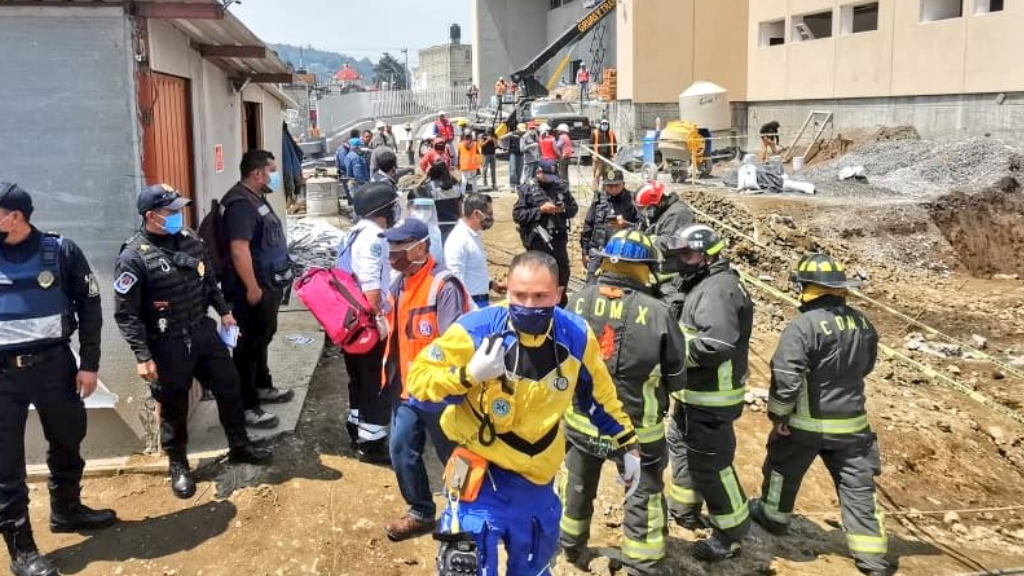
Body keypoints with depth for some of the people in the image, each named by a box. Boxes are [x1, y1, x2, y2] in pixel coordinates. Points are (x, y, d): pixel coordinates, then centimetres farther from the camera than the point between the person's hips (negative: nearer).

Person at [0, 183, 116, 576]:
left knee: (67, 441, 17)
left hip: (54, 363, 1)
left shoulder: (60, 251, -5)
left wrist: (89, 364, -3)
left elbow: (89, 308, 1)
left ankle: (66, 508, 41)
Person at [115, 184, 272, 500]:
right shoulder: (133, 257, -17)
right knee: (174, 407, 8)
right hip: (167, 344, -6)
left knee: (229, 387, 14)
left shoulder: (190, 240, 2)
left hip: (203, 332, 6)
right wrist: (143, 357, -18)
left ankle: (239, 446, 35)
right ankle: (179, 466, 29)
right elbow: (125, 314, -16)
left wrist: (224, 311, 16)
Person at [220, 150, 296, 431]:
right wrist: (252, 287, -27)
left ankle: (263, 387, 38)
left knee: (262, 339, 22)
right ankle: (247, 406, 4)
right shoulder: (241, 203, -21)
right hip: (253, 289, -11)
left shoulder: (257, 198, 12)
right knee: (249, 345, -3)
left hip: (268, 284, 11)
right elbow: (239, 249, -28)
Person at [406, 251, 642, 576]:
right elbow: (418, 383, -17)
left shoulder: (576, 336, -9)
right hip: (482, 478, -4)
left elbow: (599, 395, 9)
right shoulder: (476, 331, -22)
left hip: (538, 481, 4)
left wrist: (627, 446, 13)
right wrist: (468, 375, -33)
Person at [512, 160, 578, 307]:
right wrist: (540, 210, -17)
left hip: (559, 240, 4)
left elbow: (574, 208, 15)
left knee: (562, 273, 14)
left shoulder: (560, 186, 9)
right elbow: (517, 214, -9)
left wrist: (564, 208, -8)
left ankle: (562, 306, 32)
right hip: (537, 241, -4)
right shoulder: (527, 189, -3)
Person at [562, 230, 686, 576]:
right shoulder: (658, 313, -19)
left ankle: (572, 548, 47)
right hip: (637, 428, -3)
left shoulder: (578, 302, -11)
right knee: (644, 499, 15)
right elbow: (677, 379, -9)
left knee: (577, 487, 26)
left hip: (582, 420, 4)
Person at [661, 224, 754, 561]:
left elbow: (717, 344, -33)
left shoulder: (718, 289, -22)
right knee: (680, 444, 25)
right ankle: (684, 510, 42)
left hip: (711, 397, -11)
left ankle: (731, 534, 12)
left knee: (710, 464, -2)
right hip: (693, 392, 11)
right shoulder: (702, 284, 12)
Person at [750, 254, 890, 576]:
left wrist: (778, 414, -11)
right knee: (858, 485, 8)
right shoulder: (862, 324, 0)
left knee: (784, 470, 20)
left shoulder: (804, 326, -21)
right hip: (852, 421, 5)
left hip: (807, 421, -4)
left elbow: (786, 376, -24)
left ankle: (773, 516, 40)